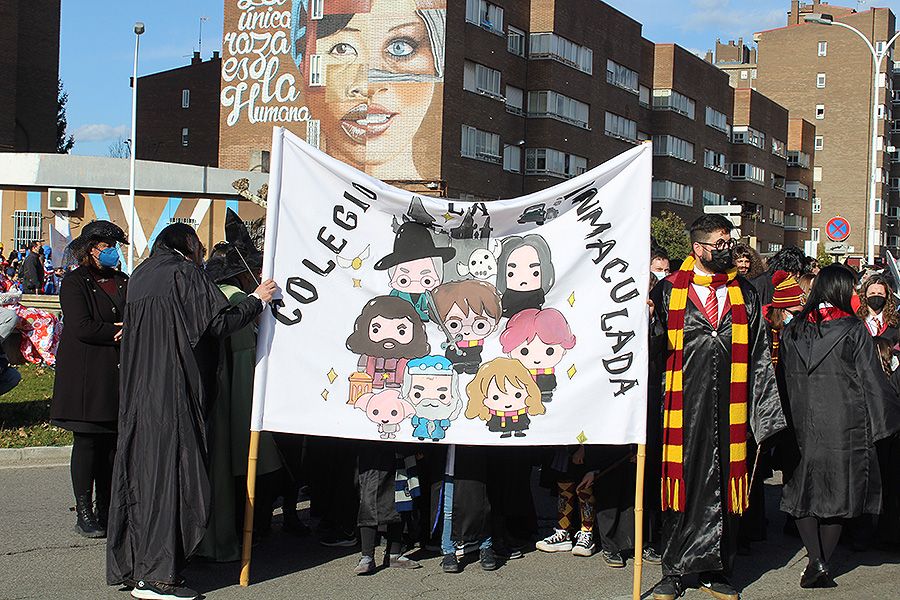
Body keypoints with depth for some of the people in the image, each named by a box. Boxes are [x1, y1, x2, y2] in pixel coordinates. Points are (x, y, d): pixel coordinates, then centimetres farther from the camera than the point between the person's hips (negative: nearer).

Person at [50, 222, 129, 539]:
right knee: (87, 441, -3)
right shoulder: (75, 283, -3)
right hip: (86, 374, -5)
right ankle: (84, 513, 3)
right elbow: (81, 327, -14)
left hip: (117, 373, 5)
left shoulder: (123, 282, 15)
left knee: (113, 442, 5)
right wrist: (121, 333, -8)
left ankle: (105, 509, 12)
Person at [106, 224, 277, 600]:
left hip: (137, 392, 9)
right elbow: (220, 323, -12)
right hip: (172, 389, -8)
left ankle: (129, 565, 17)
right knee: (170, 470, -6)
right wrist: (256, 300, 2)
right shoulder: (184, 273, -6)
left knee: (139, 469, 12)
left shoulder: (140, 276, 16)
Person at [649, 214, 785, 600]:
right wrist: (650, 324, -23)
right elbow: (656, 347, 0)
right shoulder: (669, 291, 4)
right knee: (682, 484, 0)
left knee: (723, 488, 5)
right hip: (684, 407, -2)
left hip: (729, 409, 3)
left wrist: (766, 414, 7)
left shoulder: (745, 294, 13)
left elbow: (758, 357, 12)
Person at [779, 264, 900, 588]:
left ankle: (816, 561, -4)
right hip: (846, 426, -3)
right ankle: (822, 565, 9)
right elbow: (872, 381, -6)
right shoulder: (854, 330, -8)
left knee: (804, 494, 11)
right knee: (838, 497, 8)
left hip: (802, 425, 3)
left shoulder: (793, 330, 4)